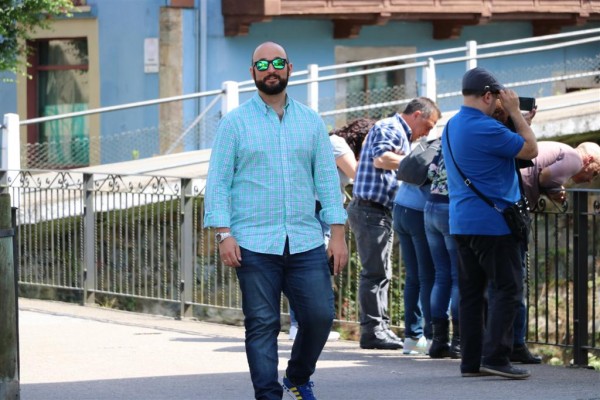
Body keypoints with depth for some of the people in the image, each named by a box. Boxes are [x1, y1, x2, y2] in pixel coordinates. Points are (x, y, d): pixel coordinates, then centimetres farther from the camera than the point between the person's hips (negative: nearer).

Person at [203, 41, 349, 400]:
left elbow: (328, 178, 12)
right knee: (262, 325, -2)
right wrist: (224, 234, -9)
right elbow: (218, 182, 2)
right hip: (254, 244, -2)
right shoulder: (236, 122, 4)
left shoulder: (311, 121, 12)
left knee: (320, 315, -3)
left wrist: (338, 233, 4)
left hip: (306, 242, 2)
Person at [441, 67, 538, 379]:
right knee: (507, 289, -5)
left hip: (461, 222, 9)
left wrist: (515, 119, 15)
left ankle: (471, 361, 11)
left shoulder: (451, 127, 12)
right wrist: (515, 113, -3)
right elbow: (530, 150, -10)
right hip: (493, 222, -9)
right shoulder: (486, 128, -18)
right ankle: (495, 357, -11)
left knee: (471, 292, 10)